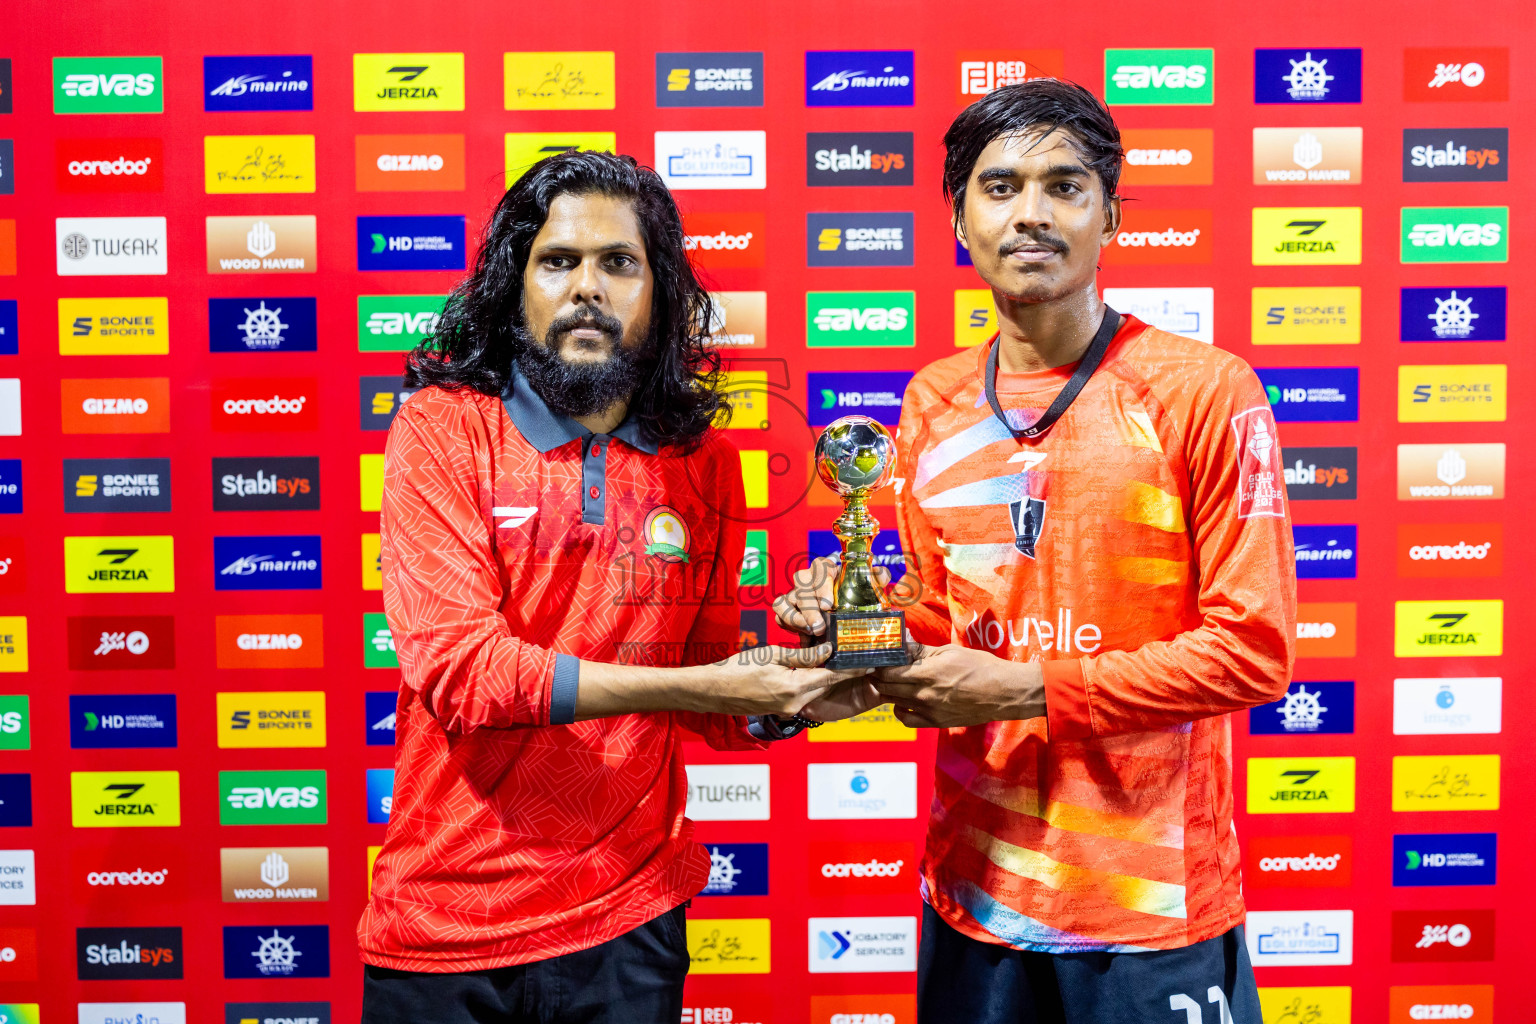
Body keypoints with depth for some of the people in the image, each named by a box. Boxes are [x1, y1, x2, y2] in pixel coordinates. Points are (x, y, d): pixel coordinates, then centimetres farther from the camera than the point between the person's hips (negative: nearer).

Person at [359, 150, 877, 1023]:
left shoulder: (704, 461, 1)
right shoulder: (442, 427, -8)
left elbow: (704, 711, 7)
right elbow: (459, 665, -19)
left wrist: (785, 704, -14)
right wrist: (699, 686, -22)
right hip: (448, 923, -2)